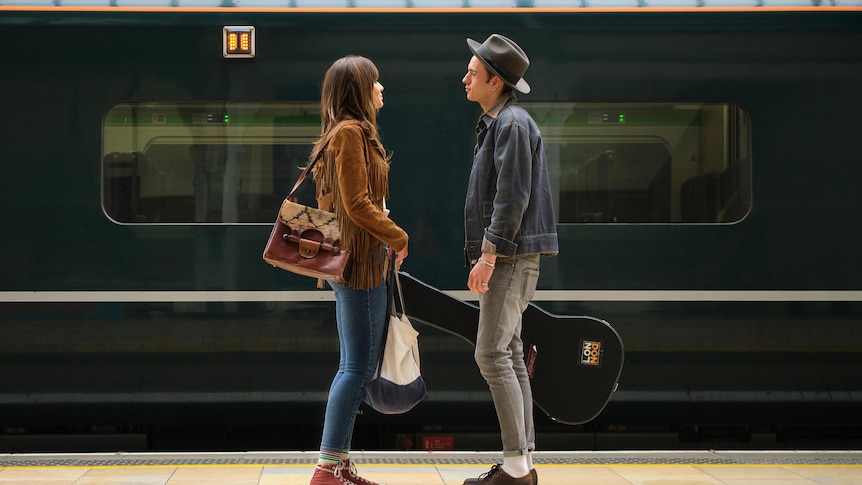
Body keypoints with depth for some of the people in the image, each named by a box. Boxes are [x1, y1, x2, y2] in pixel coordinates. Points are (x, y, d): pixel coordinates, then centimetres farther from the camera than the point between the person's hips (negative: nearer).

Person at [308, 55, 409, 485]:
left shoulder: (347, 133, 18)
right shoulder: (351, 133, -12)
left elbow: (329, 201, 21)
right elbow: (357, 204, -18)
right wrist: (398, 238, -9)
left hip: (351, 261, 10)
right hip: (361, 260, -10)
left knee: (354, 365, 11)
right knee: (359, 366, -10)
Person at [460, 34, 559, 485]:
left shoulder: (513, 123, -13)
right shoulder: (494, 123, 18)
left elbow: (512, 197, -21)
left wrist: (488, 254, -23)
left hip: (512, 256, -10)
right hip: (503, 258, 10)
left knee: (492, 354, -12)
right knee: (509, 355, 10)